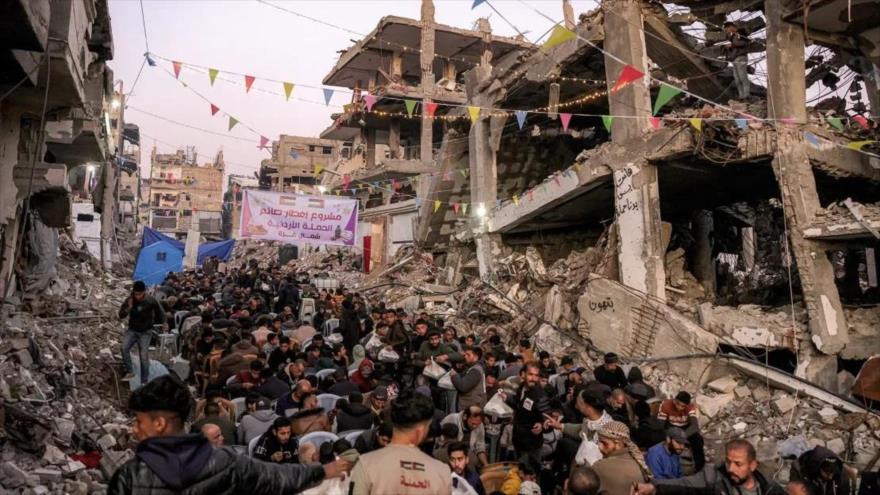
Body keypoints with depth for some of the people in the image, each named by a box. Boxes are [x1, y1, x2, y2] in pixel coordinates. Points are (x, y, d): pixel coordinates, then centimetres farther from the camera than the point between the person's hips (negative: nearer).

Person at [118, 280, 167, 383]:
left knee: (143, 355, -11)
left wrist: (164, 322, 2)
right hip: (132, 330, 3)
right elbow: (121, 315, -6)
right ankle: (130, 372, -3)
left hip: (145, 332, -3)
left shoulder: (151, 301, -14)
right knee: (124, 348, -21)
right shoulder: (129, 300, -7)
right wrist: (128, 308, -23)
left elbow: (160, 311, 5)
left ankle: (144, 381, 1)